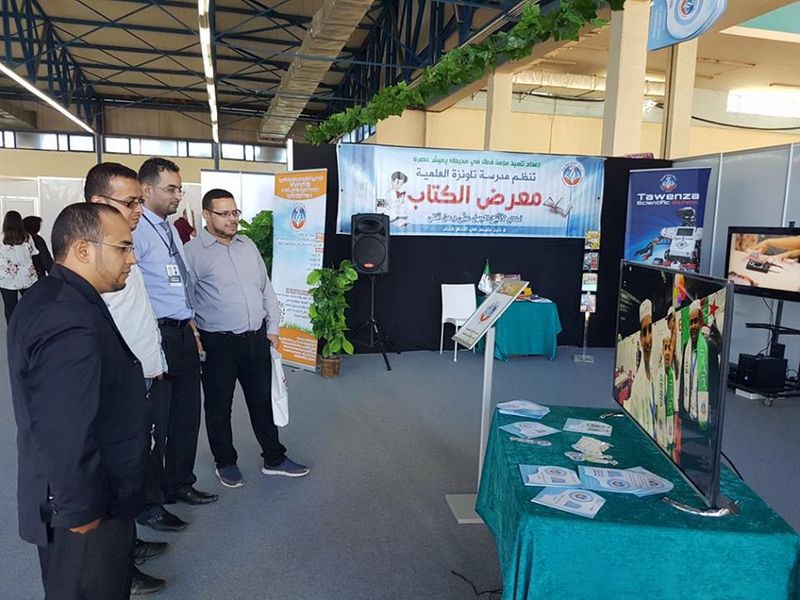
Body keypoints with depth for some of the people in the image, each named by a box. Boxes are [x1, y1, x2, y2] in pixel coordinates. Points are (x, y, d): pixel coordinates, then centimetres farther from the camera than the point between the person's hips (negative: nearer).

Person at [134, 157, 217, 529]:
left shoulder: (171, 230, 15)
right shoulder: (135, 230, -14)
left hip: (183, 333, 9)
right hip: (157, 336, -9)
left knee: (187, 413, 18)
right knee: (153, 422, 2)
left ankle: (179, 484, 36)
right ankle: (147, 506, 19)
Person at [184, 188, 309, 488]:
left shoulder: (247, 245, 11)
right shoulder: (193, 252, -9)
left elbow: (266, 287, 14)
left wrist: (272, 327, 11)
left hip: (257, 337, 5)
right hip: (218, 343, -5)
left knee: (263, 399, 14)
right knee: (219, 406, 10)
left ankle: (274, 459, 28)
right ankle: (225, 463, 29)